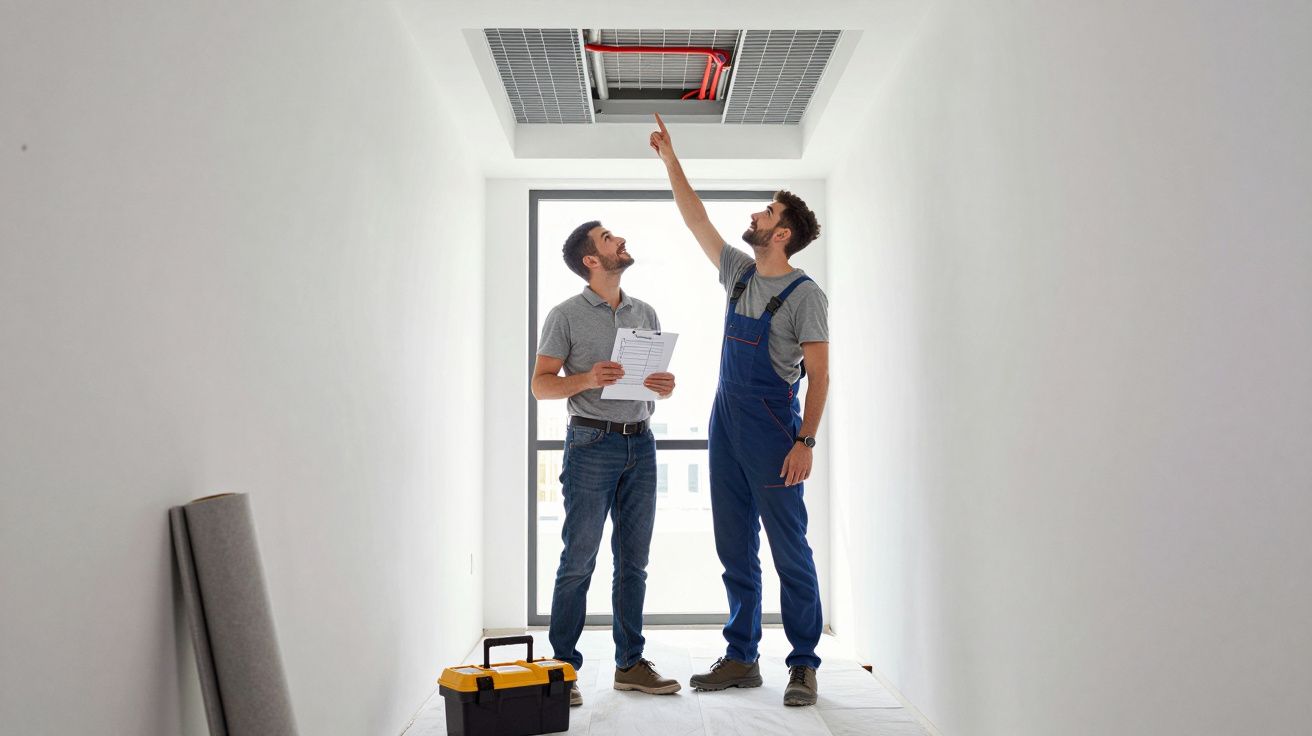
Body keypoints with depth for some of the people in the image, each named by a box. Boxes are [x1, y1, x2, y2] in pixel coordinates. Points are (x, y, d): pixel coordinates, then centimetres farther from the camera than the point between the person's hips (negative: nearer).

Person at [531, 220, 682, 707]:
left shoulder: (645, 314, 14)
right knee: (579, 561, -4)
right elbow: (541, 385, -3)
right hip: (593, 443, -5)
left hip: (641, 444, 5)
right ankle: (562, 668, 4)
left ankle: (630, 664, 18)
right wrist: (587, 379, -20)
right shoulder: (567, 315, -1)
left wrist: (666, 387, -7)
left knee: (633, 561, 9)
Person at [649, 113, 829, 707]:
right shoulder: (738, 273, 11)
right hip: (725, 425, 7)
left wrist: (805, 441, -19)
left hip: (772, 431, -7)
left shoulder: (804, 295, -9)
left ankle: (804, 665, 7)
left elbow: (819, 377, -11)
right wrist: (669, 158, 18)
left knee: (790, 552, -2)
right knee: (735, 551, 11)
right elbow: (696, 219, 19)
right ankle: (742, 659, 20)